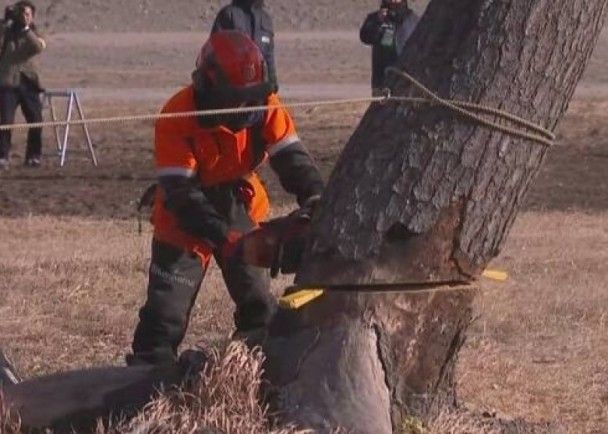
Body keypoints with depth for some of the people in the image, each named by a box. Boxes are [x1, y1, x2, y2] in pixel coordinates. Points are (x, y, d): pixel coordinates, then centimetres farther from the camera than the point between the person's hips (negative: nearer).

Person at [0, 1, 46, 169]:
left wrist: (26, 29, -16)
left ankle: (33, 156, 13)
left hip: (28, 82, 2)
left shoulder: (33, 34, 9)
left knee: (36, 121, 0)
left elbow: (39, 48, -13)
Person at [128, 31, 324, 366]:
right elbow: (179, 191, -32)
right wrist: (223, 237, -43)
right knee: (166, 312, -9)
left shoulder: (264, 106, -16)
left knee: (258, 304, 10)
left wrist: (316, 201, -40)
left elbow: (292, 157, -20)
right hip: (185, 216, -4)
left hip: (238, 207, 4)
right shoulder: (178, 116, -28)